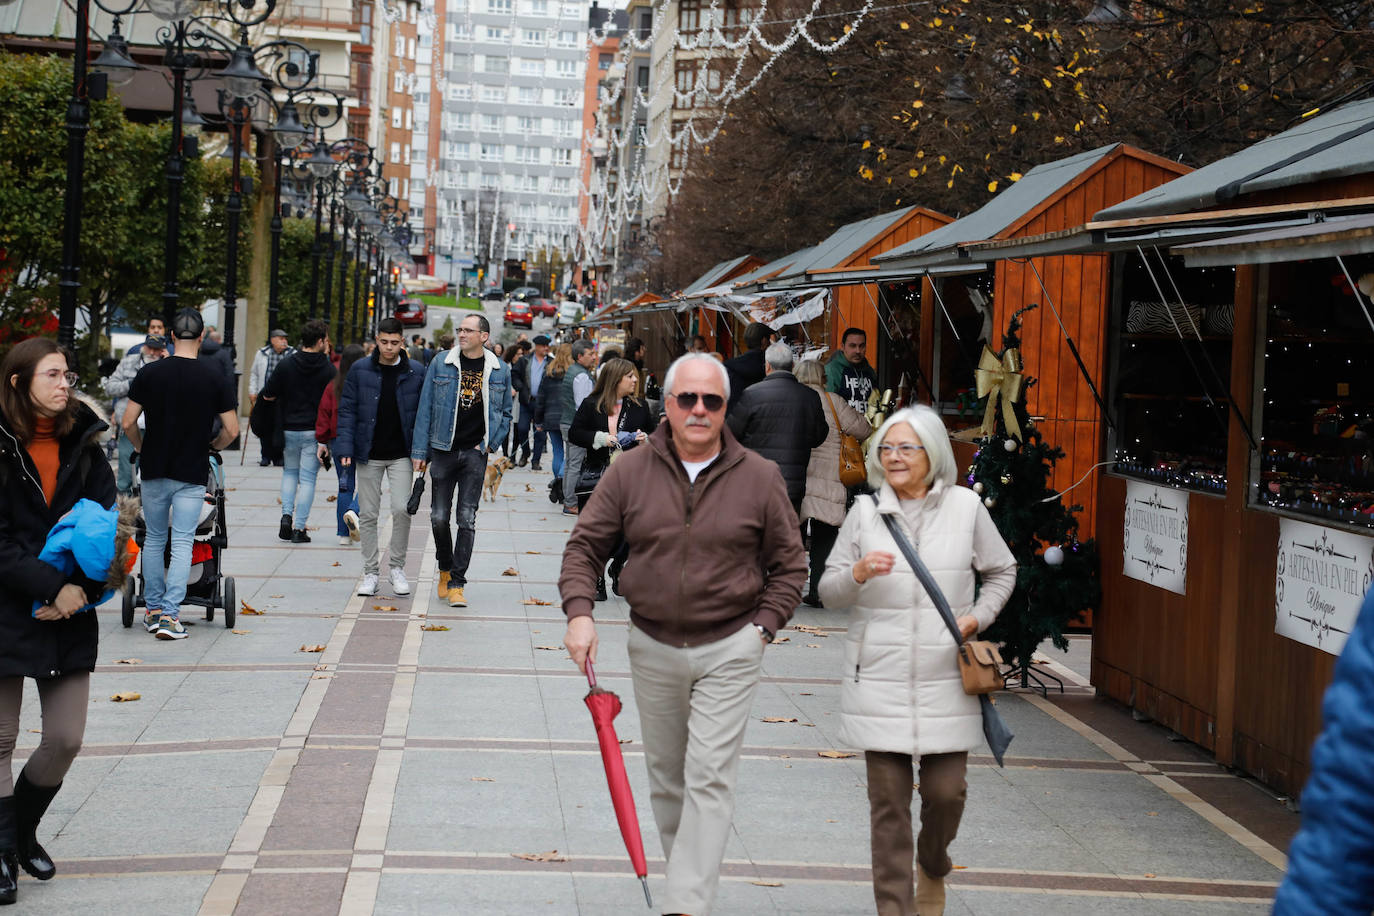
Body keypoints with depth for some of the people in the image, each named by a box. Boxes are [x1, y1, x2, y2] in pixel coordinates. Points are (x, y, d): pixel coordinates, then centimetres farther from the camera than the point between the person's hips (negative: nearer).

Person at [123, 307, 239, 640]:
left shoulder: (149, 373, -4)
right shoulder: (214, 379, -6)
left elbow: (128, 423, -4)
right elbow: (232, 430, -5)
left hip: (154, 470, 2)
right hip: (192, 474, -2)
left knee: (154, 540, 15)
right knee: (182, 544, -1)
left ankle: (153, 610, 21)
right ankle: (170, 615, -9)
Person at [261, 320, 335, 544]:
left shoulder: (285, 365, -3)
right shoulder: (329, 370, -7)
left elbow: (267, 396, -1)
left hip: (289, 430, 2)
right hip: (315, 431, -2)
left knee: (290, 471, 21)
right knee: (307, 478, 3)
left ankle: (287, 514, 3)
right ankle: (299, 528, 0)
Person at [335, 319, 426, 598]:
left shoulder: (416, 372, 1)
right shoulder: (360, 371, 1)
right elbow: (347, 410, 3)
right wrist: (345, 447, -6)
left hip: (401, 455, -1)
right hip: (369, 455, 1)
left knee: (401, 509, -11)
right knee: (368, 514, 4)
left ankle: (396, 566, 8)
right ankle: (371, 572, 15)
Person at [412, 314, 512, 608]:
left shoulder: (499, 370, 3)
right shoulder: (441, 365, 1)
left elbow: (505, 413, 14)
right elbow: (425, 408, 3)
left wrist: (490, 443, 1)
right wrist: (419, 452, 0)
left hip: (475, 453, 0)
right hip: (444, 451, 0)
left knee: (467, 519, -3)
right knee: (439, 517, 3)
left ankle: (456, 584, 2)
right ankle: (445, 568, 28)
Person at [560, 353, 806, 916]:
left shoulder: (759, 477, -4)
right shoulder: (631, 472, -2)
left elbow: (789, 565, 5)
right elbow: (585, 546, 5)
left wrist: (762, 628, -5)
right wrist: (579, 611, -9)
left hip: (729, 650, -2)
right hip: (653, 648, 3)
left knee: (710, 778, -9)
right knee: (665, 776, 14)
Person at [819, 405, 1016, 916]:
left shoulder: (966, 507, 4)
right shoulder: (865, 512, 4)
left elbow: (1002, 572, 17)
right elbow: (827, 592, 5)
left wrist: (978, 616, 1)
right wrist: (859, 572, -15)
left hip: (945, 681, 0)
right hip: (880, 682, 0)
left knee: (947, 791, 2)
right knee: (888, 801, 0)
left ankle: (933, 867, 34)